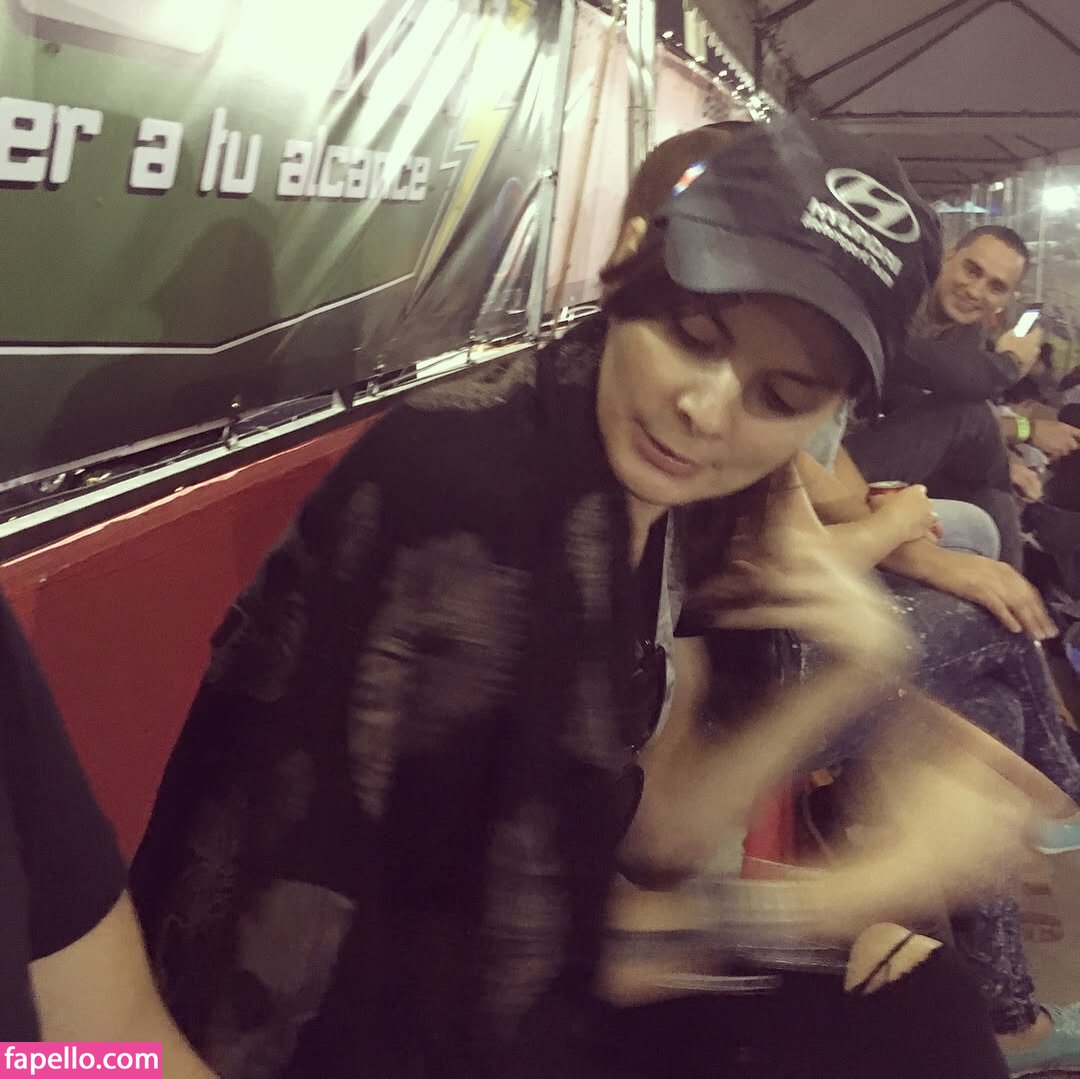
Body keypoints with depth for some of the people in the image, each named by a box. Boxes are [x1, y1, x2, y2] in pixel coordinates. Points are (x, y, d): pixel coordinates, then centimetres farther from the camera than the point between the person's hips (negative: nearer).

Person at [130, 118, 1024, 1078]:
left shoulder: (676, 508, -4)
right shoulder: (466, 492, -28)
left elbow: (647, 836, 0)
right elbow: (532, 948, -22)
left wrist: (843, 686, -15)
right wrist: (908, 871, -14)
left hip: (492, 971, 7)